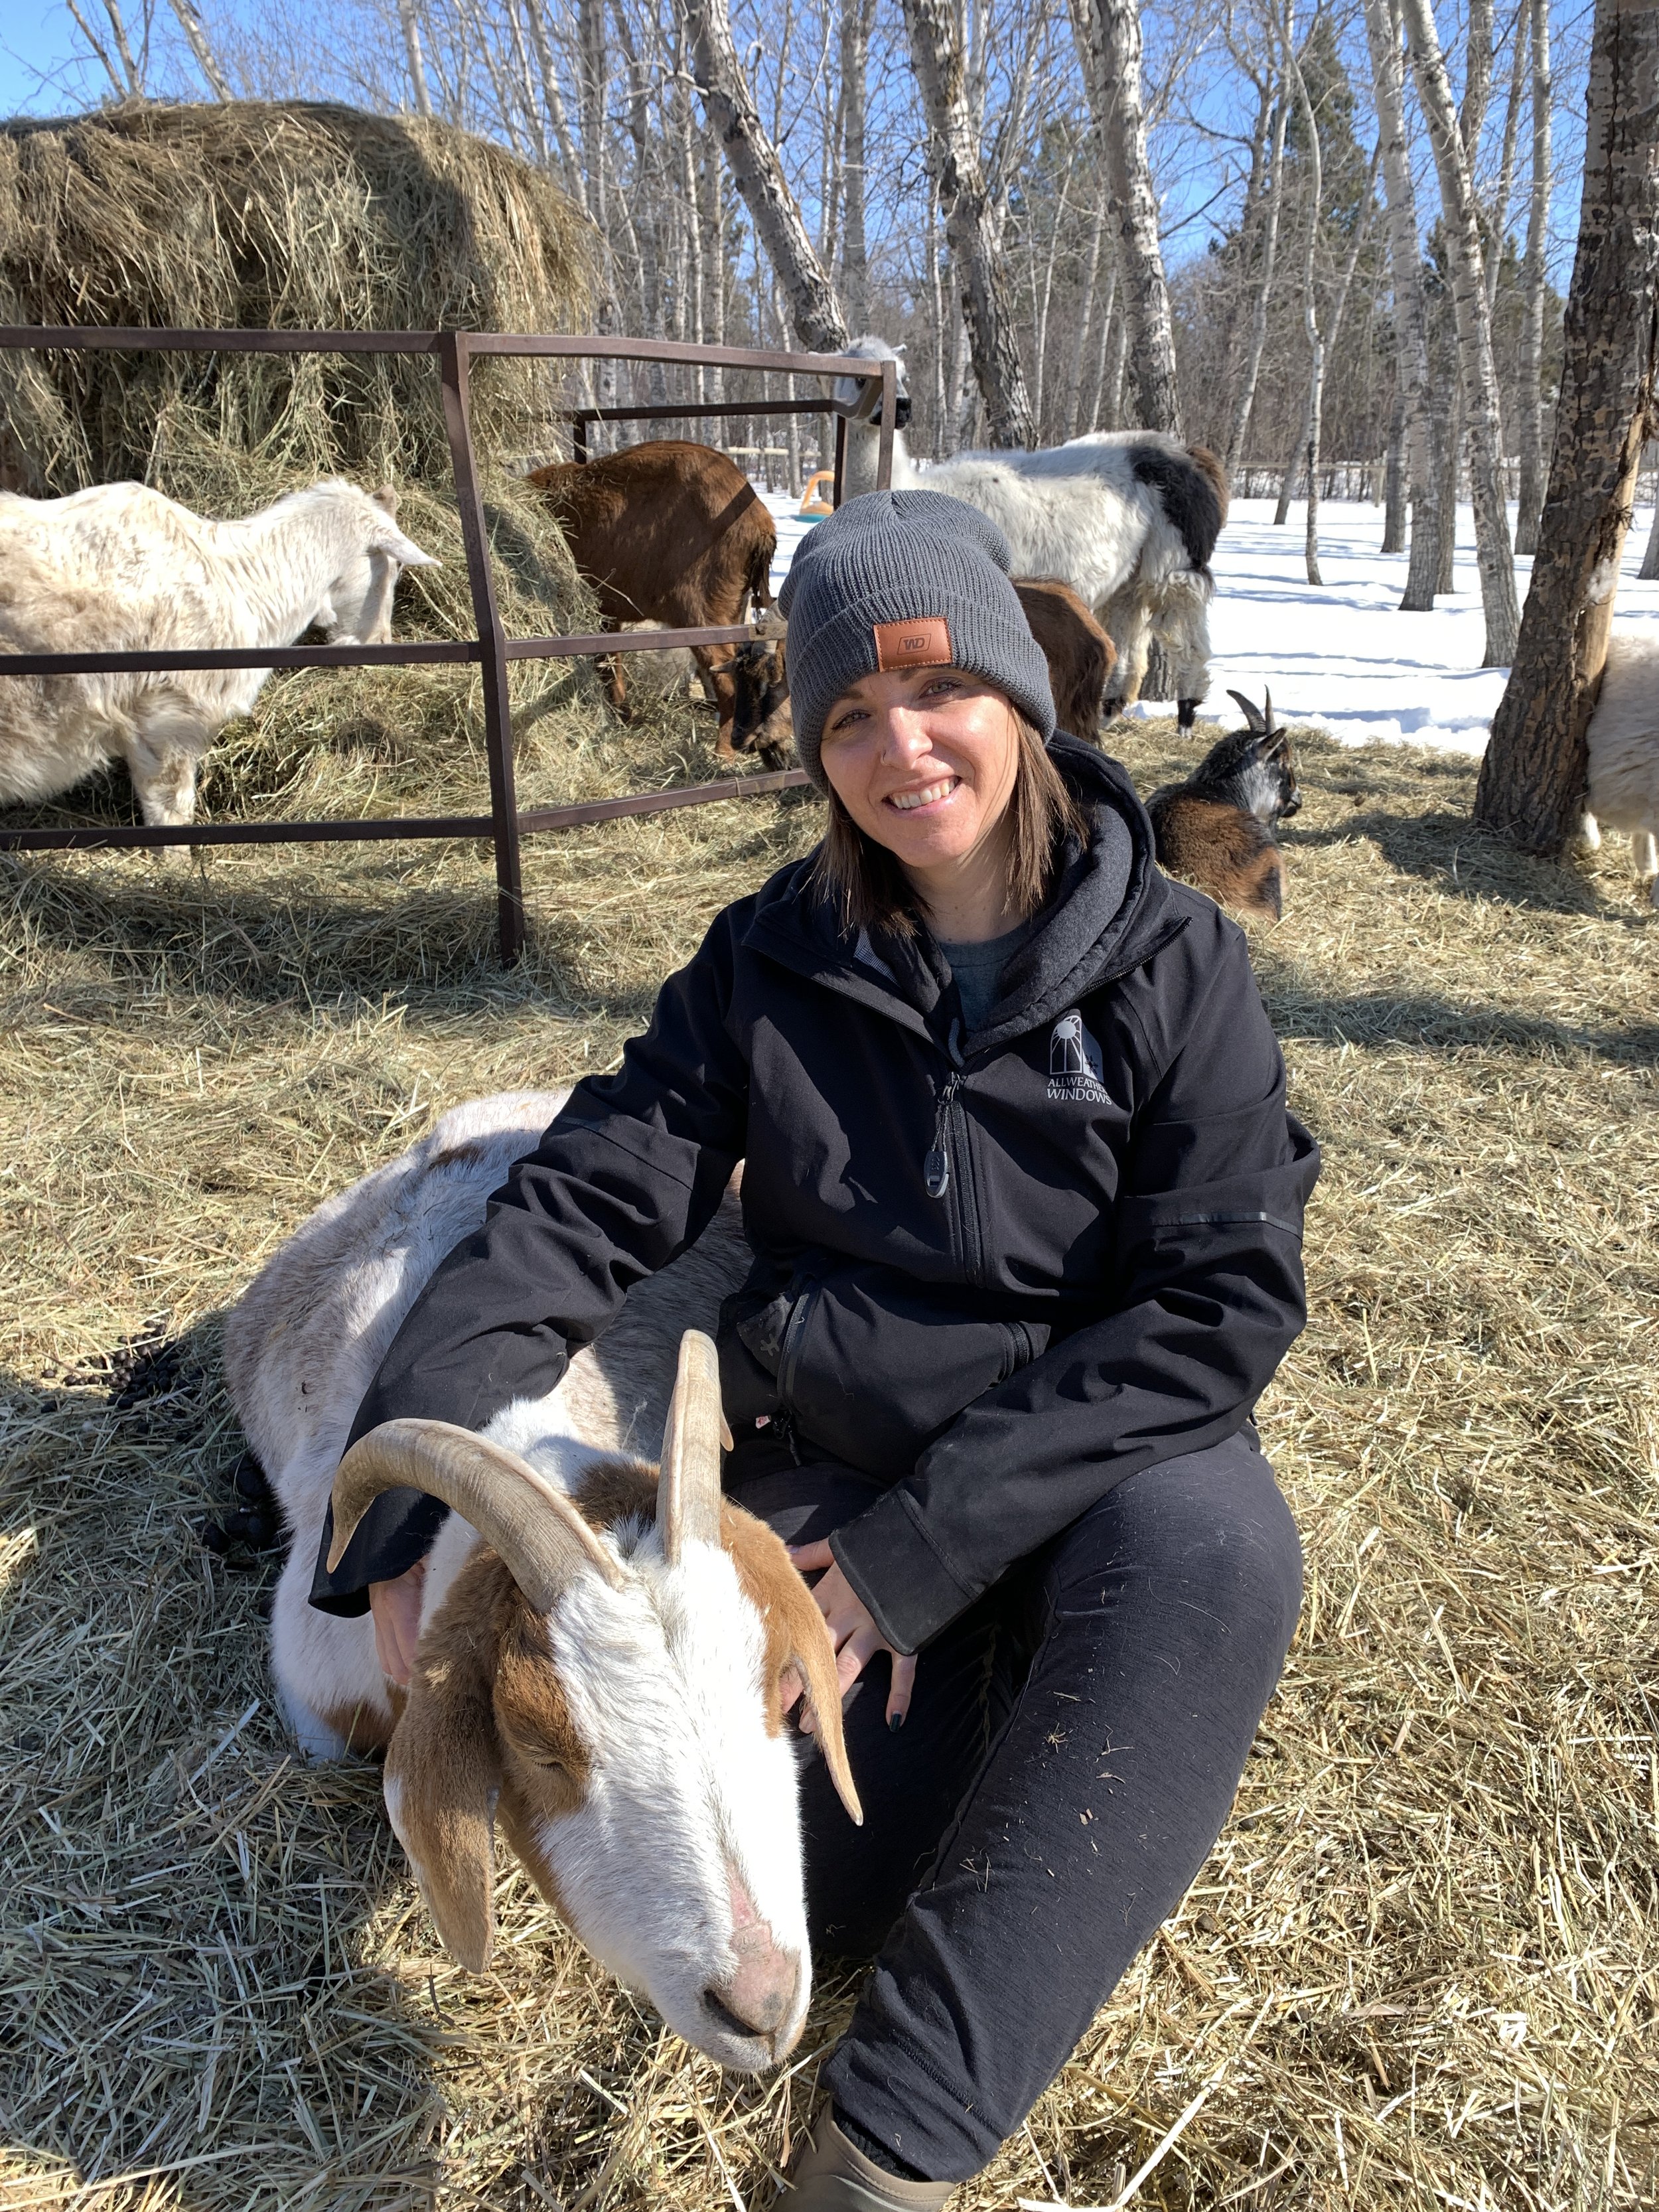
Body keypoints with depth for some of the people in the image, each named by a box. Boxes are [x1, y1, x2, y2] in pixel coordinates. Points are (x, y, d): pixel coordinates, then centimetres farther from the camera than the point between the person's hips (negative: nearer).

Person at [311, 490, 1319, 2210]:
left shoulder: (1171, 961, -7)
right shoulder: (772, 963, -2)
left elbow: (1223, 1297, -15)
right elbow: (577, 1211, -7)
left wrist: (935, 1535, -21)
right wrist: (410, 1518, -20)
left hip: (1089, 1469, 0)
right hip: (823, 1473, 1)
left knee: (1211, 1540, -34)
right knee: (848, 1877, -19)